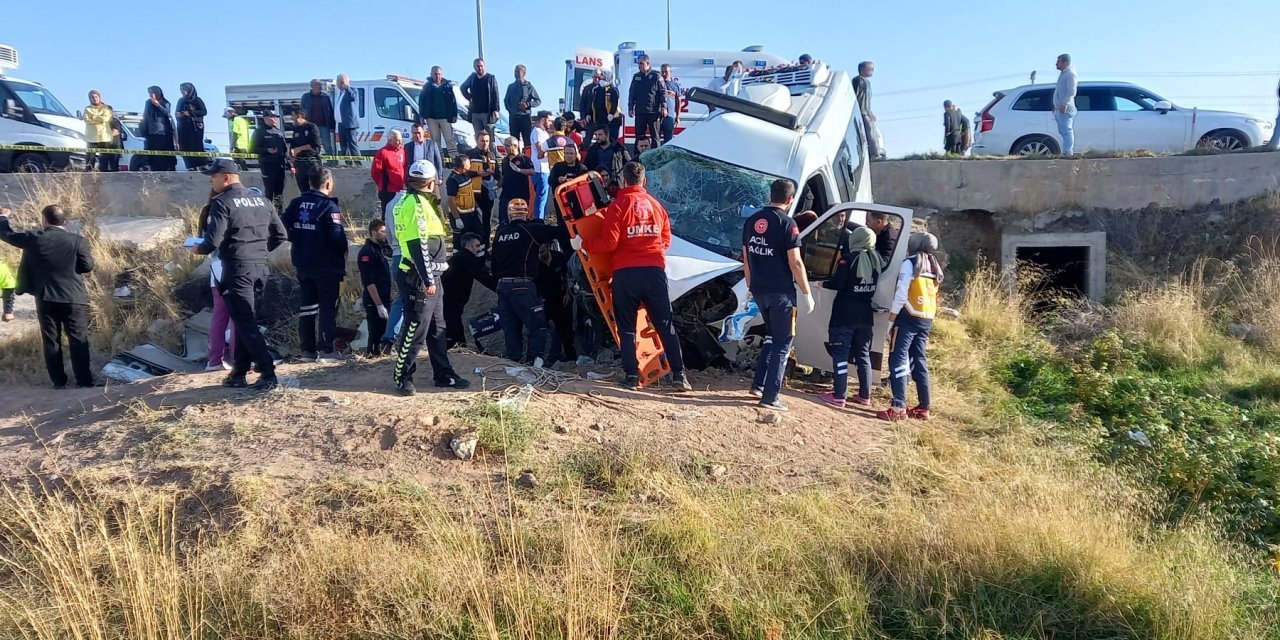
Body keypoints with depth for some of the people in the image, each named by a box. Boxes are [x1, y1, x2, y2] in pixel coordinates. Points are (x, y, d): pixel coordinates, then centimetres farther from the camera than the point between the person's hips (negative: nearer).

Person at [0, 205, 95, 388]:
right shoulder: (77, 241, -9)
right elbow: (88, 266, -5)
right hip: (74, 299, -1)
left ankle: (58, 381, 14)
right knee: (79, 340, 4)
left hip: (46, 299, 1)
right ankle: (84, 380, 2)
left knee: (51, 341, 10)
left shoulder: (34, 238, -5)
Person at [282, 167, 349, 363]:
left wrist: (298, 241, 15)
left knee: (306, 307, 13)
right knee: (328, 308, 2)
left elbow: (283, 226, 3)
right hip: (327, 266, -6)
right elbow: (337, 235, -22)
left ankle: (307, 350, 16)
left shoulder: (296, 203, 4)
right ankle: (326, 351, 0)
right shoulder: (329, 206, -15)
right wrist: (344, 250, -3)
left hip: (302, 264, 6)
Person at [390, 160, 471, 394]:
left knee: (437, 327, 15)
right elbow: (418, 244, -21)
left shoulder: (411, 200, 17)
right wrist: (428, 279, -22)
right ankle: (402, 377, 6)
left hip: (427, 277, 11)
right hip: (420, 278, -11)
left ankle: (444, 374, 22)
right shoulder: (416, 203, -15)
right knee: (416, 329, -4)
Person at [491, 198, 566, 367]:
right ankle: (533, 361, -9)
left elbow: (494, 263, 17)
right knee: (537, 325, 0)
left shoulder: (499, 233, 12)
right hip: (523, 285, -6)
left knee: (510, 327, 11)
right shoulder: (531, 229, -4)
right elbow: (558, 233, -4)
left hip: (503, 285, 6)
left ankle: (514, 361, 13)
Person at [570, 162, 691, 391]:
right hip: (655, 270, 3)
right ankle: (679, 375, 4)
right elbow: (666, 240, 16)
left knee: (627, 327, 6)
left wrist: (583, 244, 4)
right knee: (665, 325, 8)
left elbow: (609, 243, -9)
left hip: (626, 272, -3)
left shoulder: (617, 206, -4)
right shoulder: (656, 205, 11)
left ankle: (632, 376, 2)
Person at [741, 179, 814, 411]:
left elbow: (746, 257, 13)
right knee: (783, 342, 3)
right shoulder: (787, 223, -12)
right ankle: (770, 397, 2)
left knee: (771, 336, 24)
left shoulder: (752, 220, 8)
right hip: (780, 292, -7)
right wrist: (807, 294, -8)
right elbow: (795, 263, -15)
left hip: (759, 290, 7)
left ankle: (759, 384, 22)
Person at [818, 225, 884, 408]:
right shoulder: (876, 258, 4)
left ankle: (838, 397, -3)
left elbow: (839, 283, -16)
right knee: (863, 354, 14)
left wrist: (823, 284, 1)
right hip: (865, 315, 6)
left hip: (845, 314, -6)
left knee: (840, 354, -1)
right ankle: (865, 396, 19)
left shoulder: (849, 258, -14)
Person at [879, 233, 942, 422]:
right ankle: (923, 408, 13)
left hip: (909, 317, -7)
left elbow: (902, 292, -13)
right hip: (926, 320, 7)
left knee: (899, 360, -8)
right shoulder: (934, 267, 15)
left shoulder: (910, 263, -7)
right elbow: (932, 296, 17)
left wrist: (893, 314, -7)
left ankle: (899, 408, -15)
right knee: (919, 362, 12)